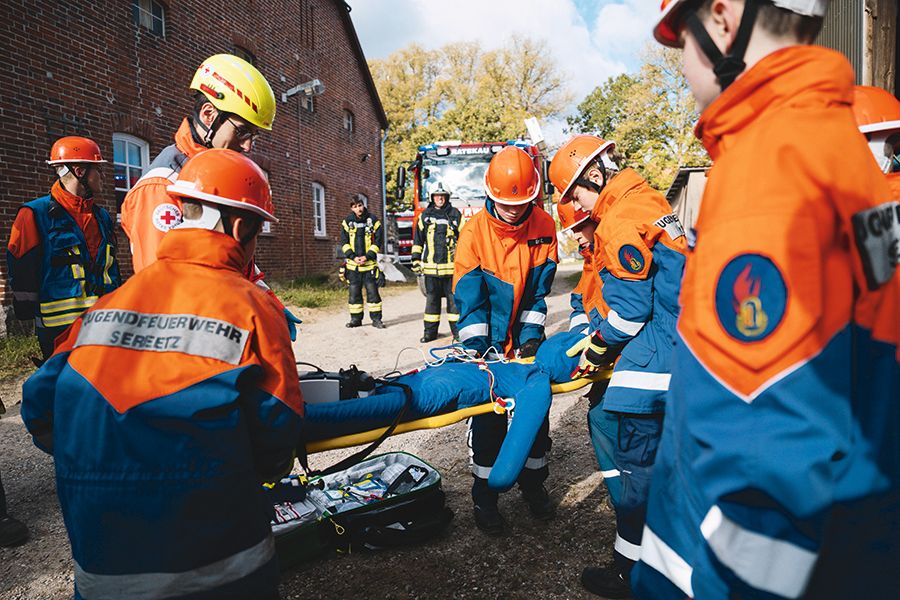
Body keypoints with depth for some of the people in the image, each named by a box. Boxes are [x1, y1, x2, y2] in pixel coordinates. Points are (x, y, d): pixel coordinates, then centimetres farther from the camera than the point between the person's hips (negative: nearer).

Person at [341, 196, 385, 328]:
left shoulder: (373, 220, 0)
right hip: (352, 264, 2)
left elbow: (377, 242, -1)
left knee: (372, 291, -2)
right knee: (354, 293, 6)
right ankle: (356, 319, 16)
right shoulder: (347, 222, 4)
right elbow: (344, 243, 3)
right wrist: (353, 257, -10)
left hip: (369, 263, -2)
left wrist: (367, 256, -12)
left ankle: (376, 319, 6)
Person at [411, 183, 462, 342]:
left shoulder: (455, 214, 6)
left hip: (451, 265, -2)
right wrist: (416, 258, 9)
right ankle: (430, 331, 16)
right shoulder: (425, 215, 10)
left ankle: (457, 330, 13)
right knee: (431, 298, 8)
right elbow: (418, 238, 14)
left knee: (453, 298, 3)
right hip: (430, 266, 2)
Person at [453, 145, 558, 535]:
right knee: (487, 416, 2)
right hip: (489, 339, -2)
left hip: (525, 337, 3)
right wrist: (478, 350, -21)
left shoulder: (543, 227, -8)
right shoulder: (475, 230, -15)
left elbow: (538, 291, -5)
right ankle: (484, 495, 17)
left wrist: (531, 338, -13)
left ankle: (533, 483, 30)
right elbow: (468, 297, -16)